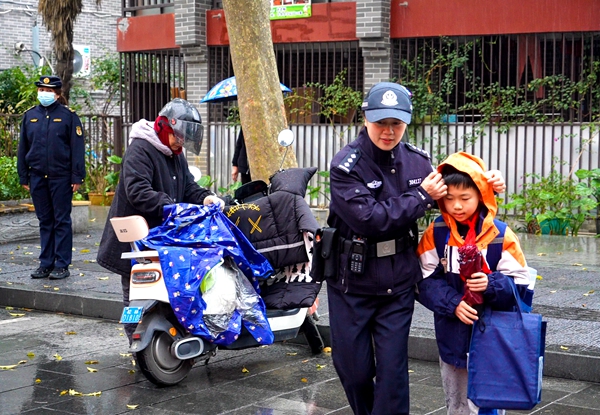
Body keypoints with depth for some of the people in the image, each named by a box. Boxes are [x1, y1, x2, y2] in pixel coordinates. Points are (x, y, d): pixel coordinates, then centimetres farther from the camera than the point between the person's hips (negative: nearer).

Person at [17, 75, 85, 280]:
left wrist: (77, 177, -9)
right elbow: (22, 148, 13)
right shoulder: (30, 115, 9)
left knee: (62, 221, 1)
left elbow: (77, 147, -5)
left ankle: (62, 265, 6)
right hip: (37, 177, 4)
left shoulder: (68, 115, -3)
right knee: (44, 221, 11)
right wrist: (23, 177, 10)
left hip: (61, 177, -4)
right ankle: (46, 263, 17)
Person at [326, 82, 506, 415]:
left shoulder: (416, 161, 0)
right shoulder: (346, 165, -14)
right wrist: (421, 196, -20)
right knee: (353, 369, 9)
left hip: (397, 284, 3)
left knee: (393, 370, 2)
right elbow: (369, 220, -25)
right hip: (352, 284, -2)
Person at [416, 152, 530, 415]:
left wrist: (491, 285, -27)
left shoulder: (500, 234, -9)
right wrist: (453, 304, -19)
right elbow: (427, 281, -4)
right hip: (452, 337, 3)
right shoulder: (435, 234, -2)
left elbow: (519, 284, -8)